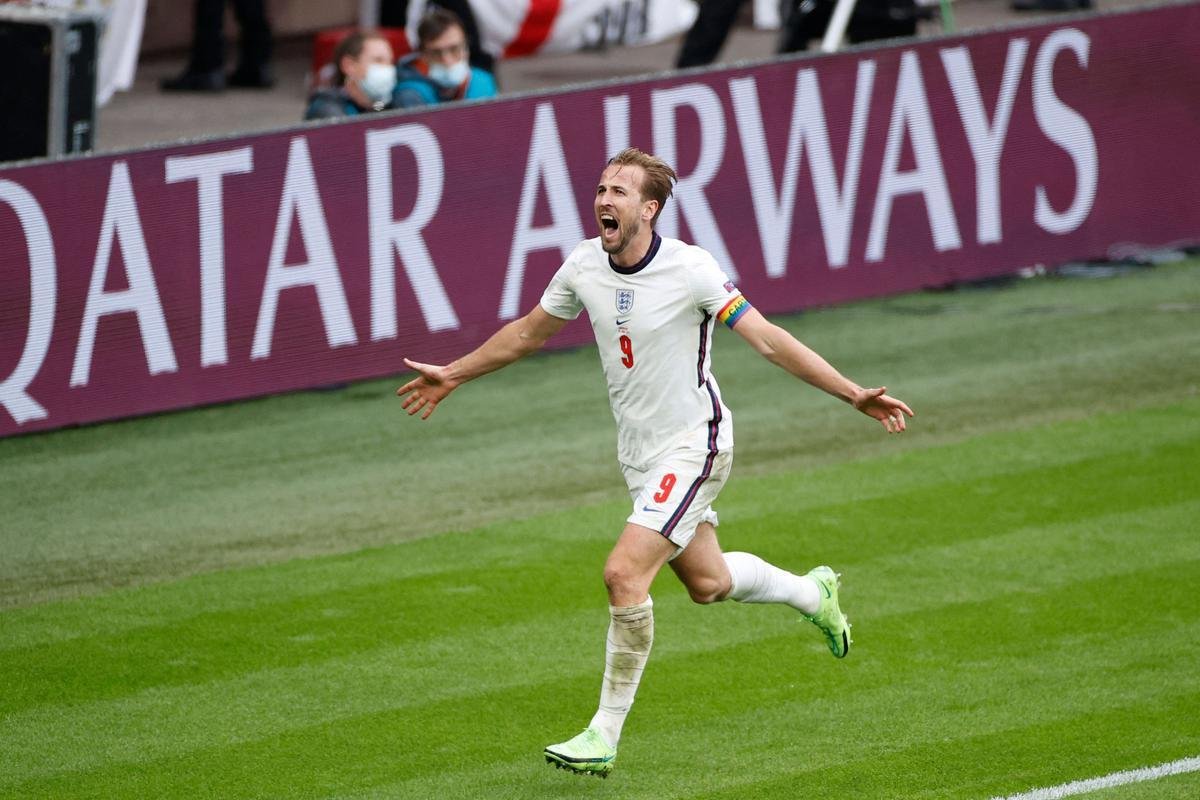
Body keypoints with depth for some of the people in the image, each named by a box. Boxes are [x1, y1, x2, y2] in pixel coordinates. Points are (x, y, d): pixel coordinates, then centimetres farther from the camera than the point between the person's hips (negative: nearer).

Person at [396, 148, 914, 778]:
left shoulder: (689, 270, -21)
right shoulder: (584, 264, -3)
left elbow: (769, 339, -19)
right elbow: (530, 331, 15)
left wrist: (854, 395, -26)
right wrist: (453, 374, 22)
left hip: (693, 443, -7)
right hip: (639, 451, 7)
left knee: (625, 573, -19)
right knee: (705, 581, 18)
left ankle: (605, 735, -10)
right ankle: (813, 592, 49)